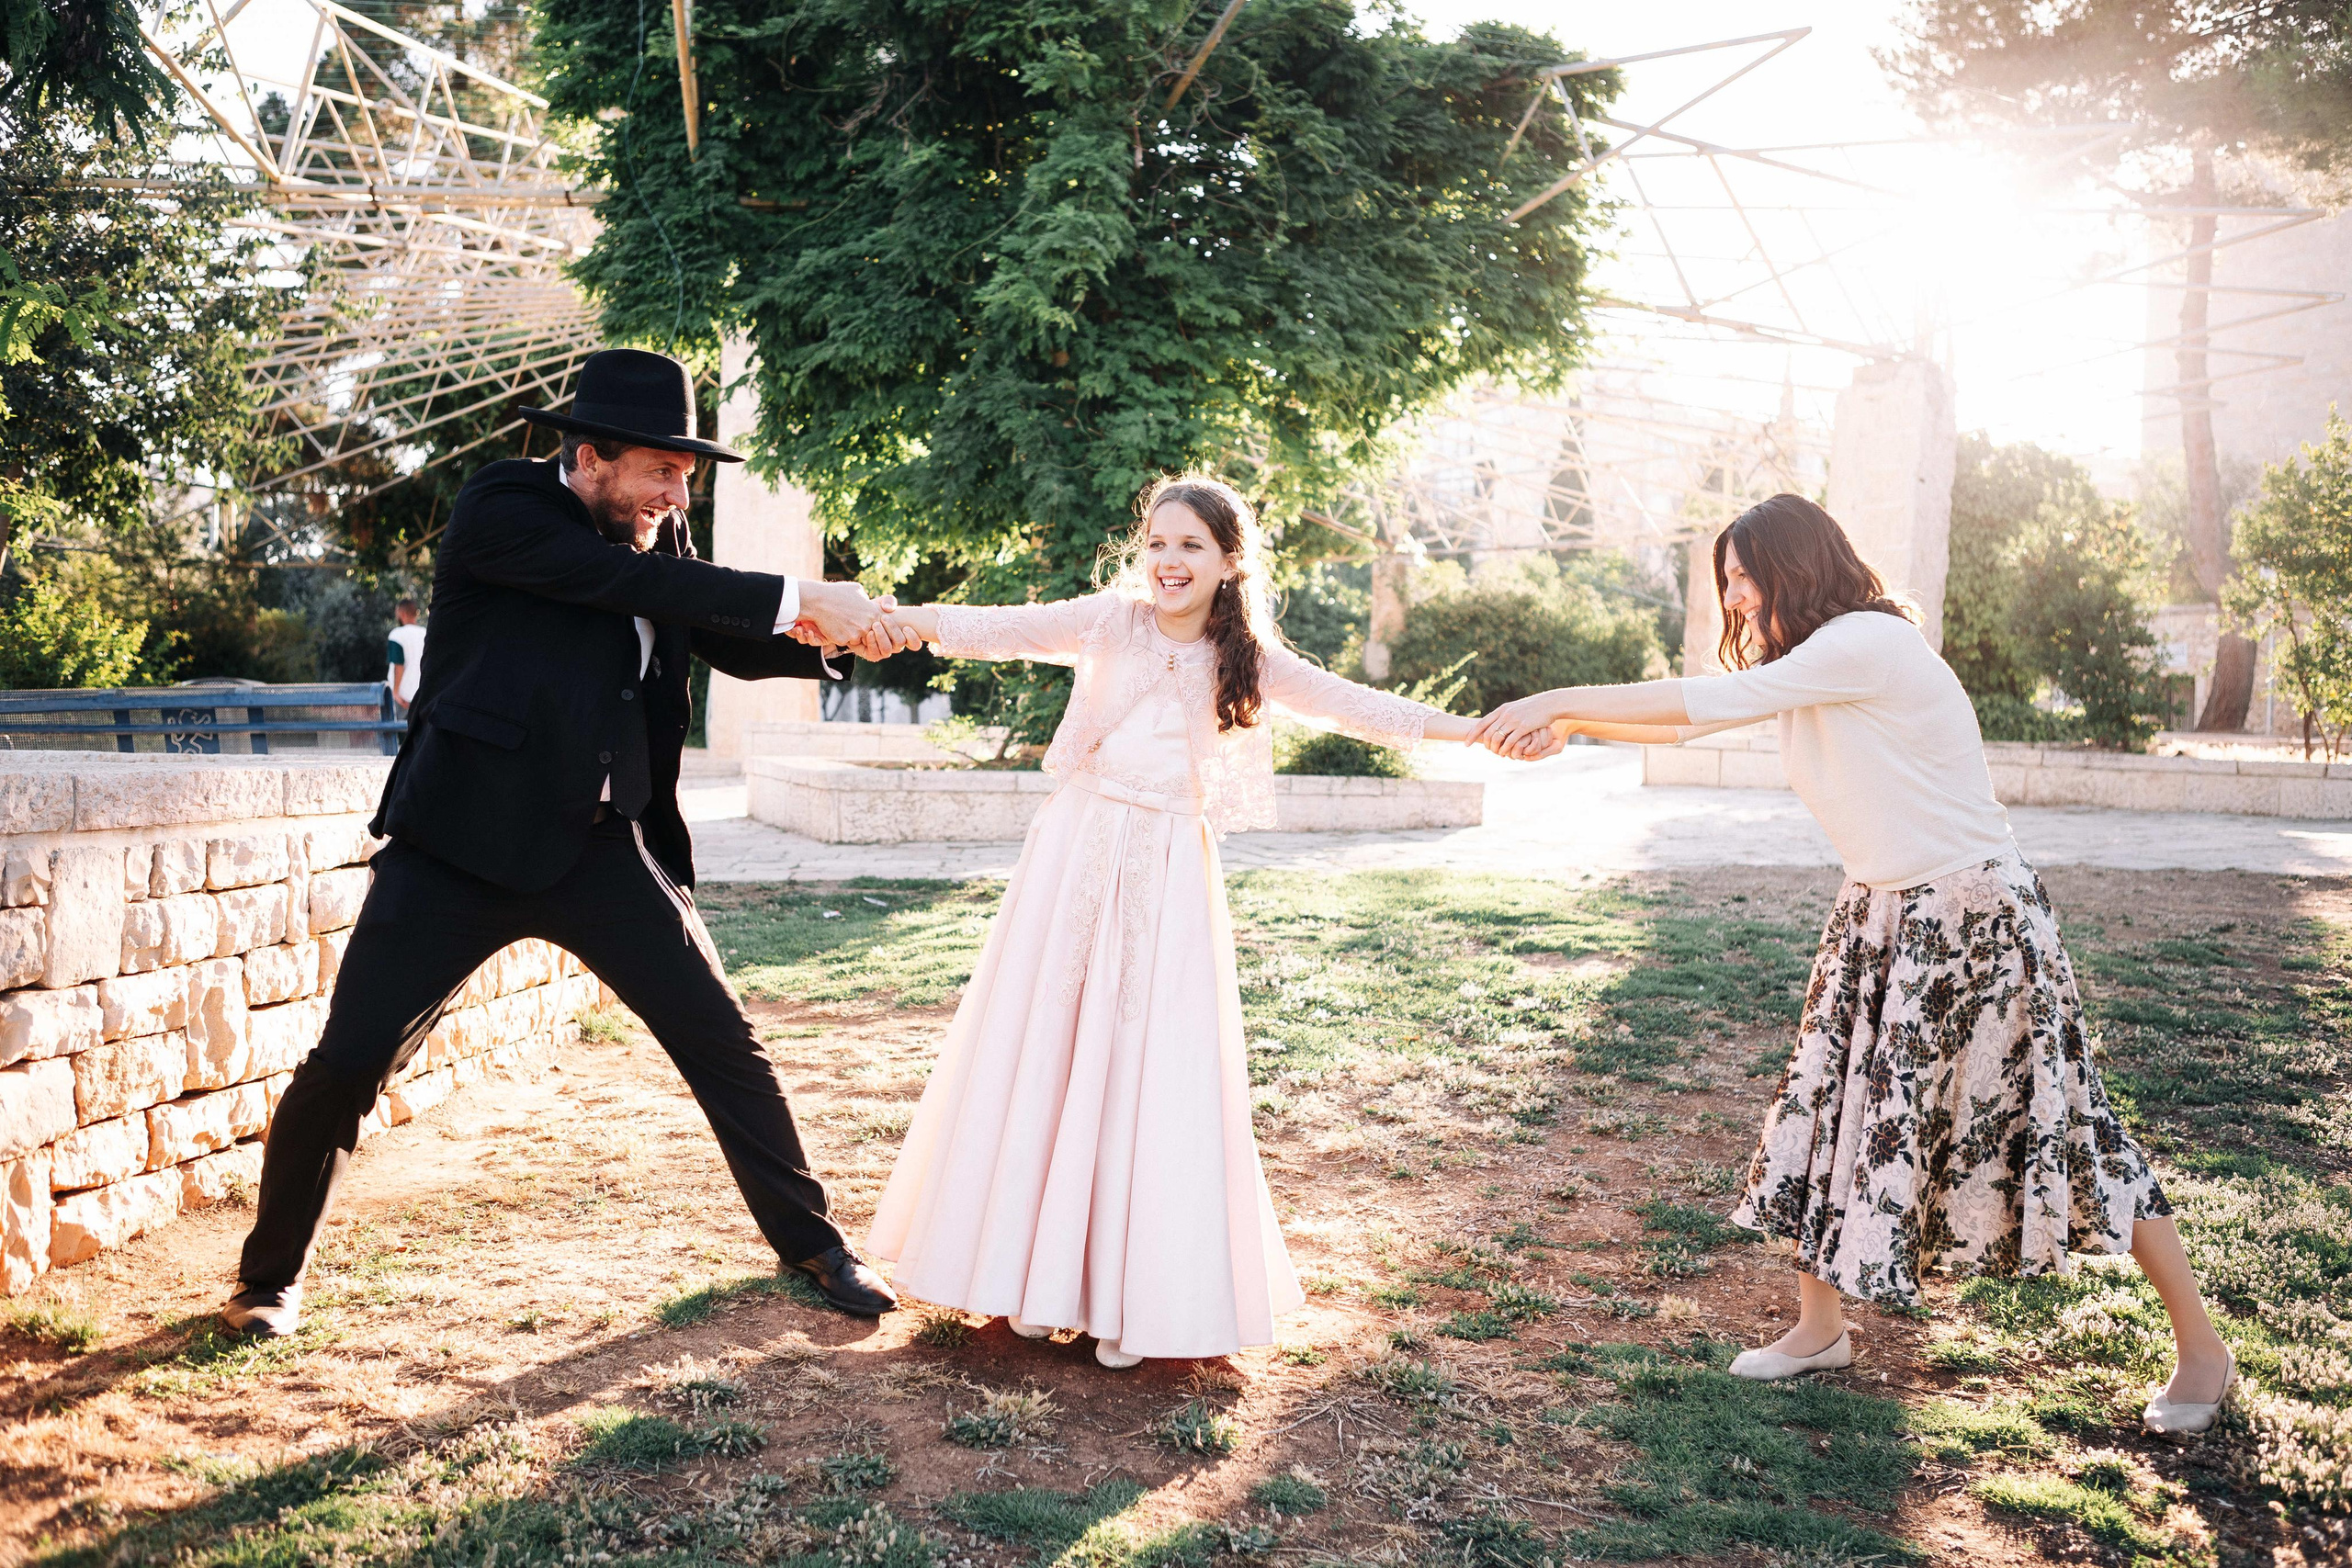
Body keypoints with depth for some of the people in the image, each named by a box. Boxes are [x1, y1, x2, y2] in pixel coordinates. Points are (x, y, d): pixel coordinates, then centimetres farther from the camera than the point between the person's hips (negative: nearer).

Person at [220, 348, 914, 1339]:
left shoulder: (655, 536, 7)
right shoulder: (498, 511, -12)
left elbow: (735, 643, 11)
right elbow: (630, 582, -25)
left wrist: (825, 632, -10)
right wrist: (800, 600, -26)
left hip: (601, 846, 5)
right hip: (463, 842, -5)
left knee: (722, 1043, 3)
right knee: (347, 1063, -2)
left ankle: (810, 1241, 19)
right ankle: (271, 1276, 22)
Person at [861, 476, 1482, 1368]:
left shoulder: (1244, 659, 4)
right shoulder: (1109, 622, -2)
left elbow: (1348, 705, 9)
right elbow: (1012, 629, -14)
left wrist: (1467, 729, 6)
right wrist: (915, 622, -31)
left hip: (1169, 872, 1)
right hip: (1078, 853, 0)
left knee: (1154, 1068, 1)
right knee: (1048, 1049, 4)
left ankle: (1130, 1294, 12)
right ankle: (1038, 1273, 19)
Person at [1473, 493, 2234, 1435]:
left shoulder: (1866, 645, -21)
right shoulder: (1807, 666, 7)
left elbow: (1712, 704, -24)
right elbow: (1700, 715, 9)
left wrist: (1559, 701, -19)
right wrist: (1565, 723, 0)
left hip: (1974, 917, -9)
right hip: (1878, 916, 9)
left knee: (2058, 1130, 0)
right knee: (1831, 1107, 7)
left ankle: (2201, 1347, 17)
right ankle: (1820, 1327, 22)